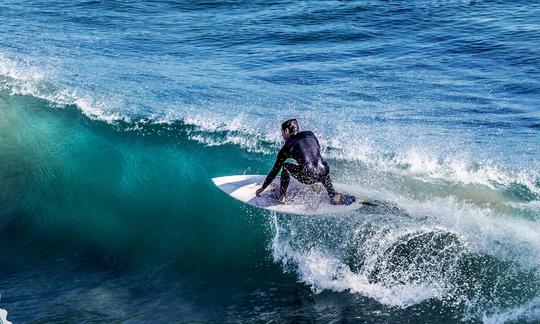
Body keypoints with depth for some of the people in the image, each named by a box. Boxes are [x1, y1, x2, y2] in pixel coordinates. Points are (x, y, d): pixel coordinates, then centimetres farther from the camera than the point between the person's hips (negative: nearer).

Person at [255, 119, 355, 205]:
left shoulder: (287, 147, 12)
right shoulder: (310, 134, 20)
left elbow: (275, 171, 17)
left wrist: (262, 188, 29)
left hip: (308, 177, -4)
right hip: (324, 174, 4)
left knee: (285, 166, 21)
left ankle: (281, 197, 19)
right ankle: (333, 195, 25)